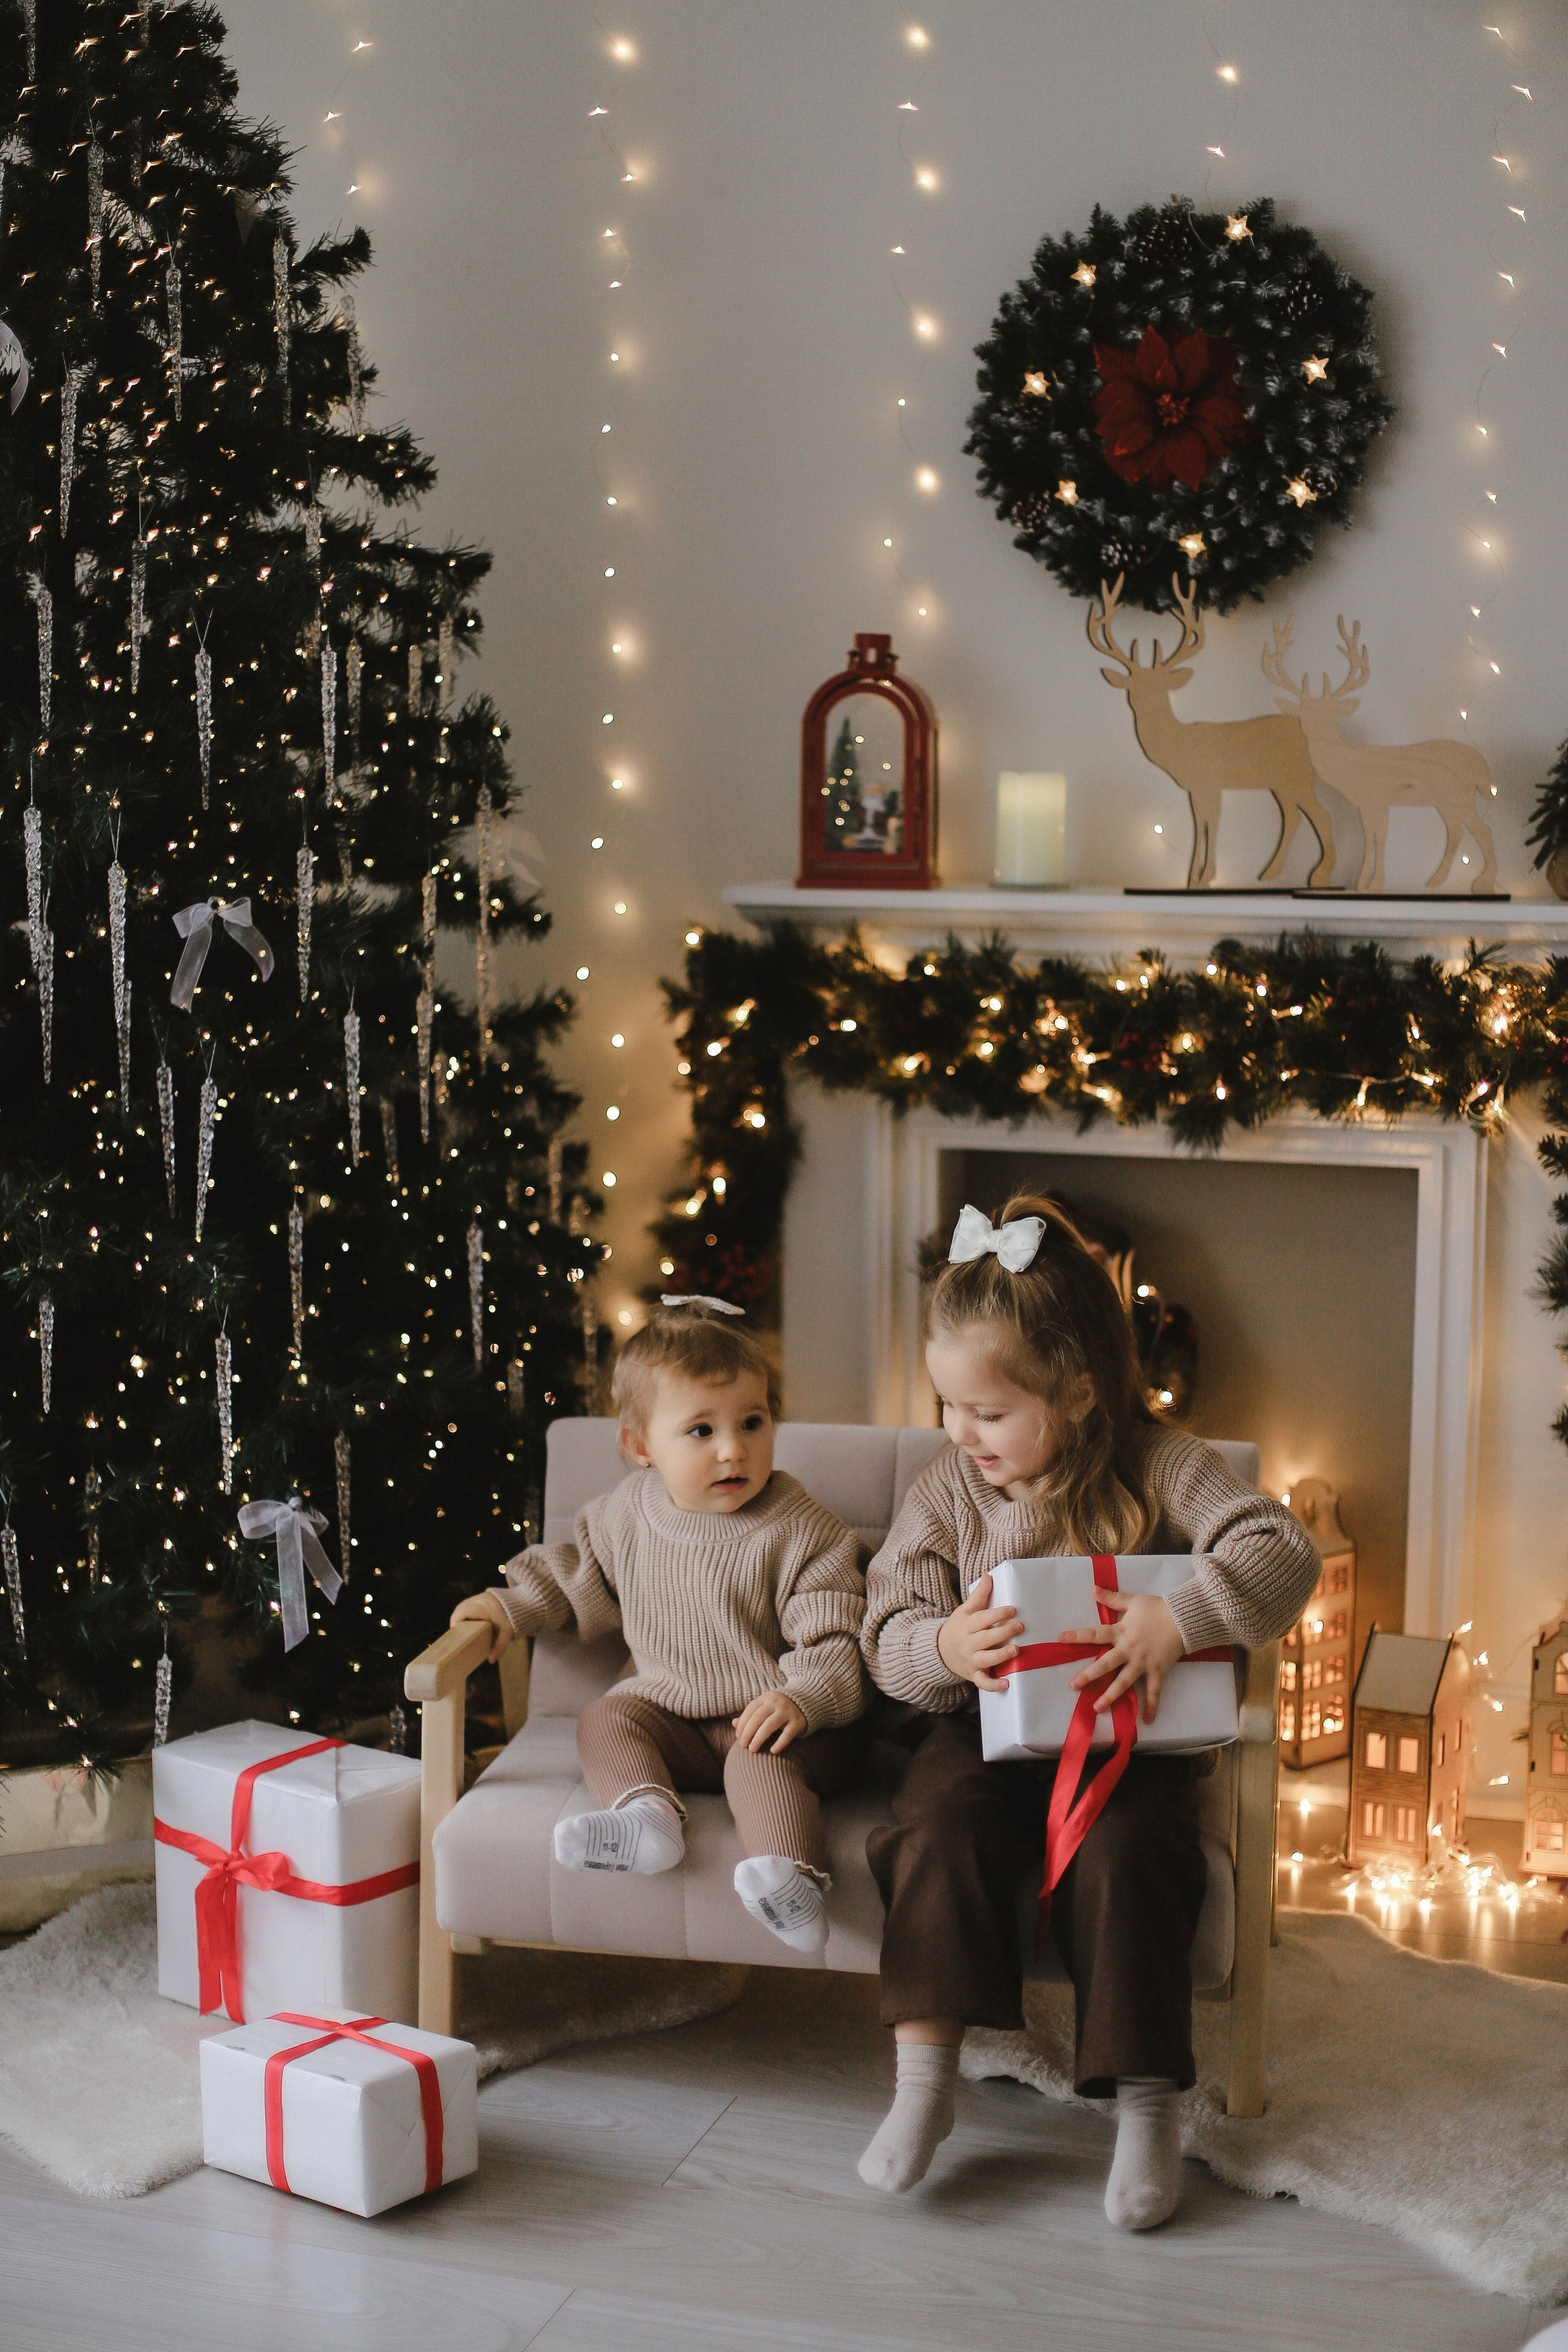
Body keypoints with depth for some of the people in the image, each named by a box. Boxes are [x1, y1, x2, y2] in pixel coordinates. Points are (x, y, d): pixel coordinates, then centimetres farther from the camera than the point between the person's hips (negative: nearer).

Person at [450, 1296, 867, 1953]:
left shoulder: (801, 1531, -12)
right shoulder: (628, 1515, 2)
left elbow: (835, 1641, -15)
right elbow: (580, 1574, 23)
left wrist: (802, 1700, -33)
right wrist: (513, 1606, 11)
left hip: (773, 1721, -6)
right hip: (674, 1718, 6)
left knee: (761, 1758, -33)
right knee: (606, 1718, -15)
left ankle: (789, 1871, -53)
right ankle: (646, 1813, -40)